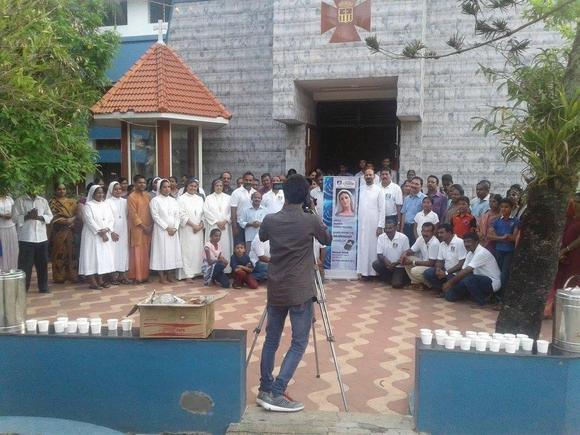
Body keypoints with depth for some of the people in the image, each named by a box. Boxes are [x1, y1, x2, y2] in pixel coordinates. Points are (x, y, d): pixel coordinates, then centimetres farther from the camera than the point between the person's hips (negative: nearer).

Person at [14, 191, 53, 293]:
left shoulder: (43, 201, 10)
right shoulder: (19, 201, 1)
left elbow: (50, 216, 8)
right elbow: (15, 218, -4)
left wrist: (39, 217, -10)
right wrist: (28, 216, -19)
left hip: (42, 238, 3)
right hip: (26, 239, -3)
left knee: (43, 263, 9)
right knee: (25, 264, 1)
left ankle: (43, 287, 20)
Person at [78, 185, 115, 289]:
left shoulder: (106, 205, 13)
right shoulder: (88, 205, -3)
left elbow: (111, 219, 6)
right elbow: (90, 221, -12)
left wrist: (106, 229, -11)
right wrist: (100, 233, -17)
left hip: (106, 235, 5)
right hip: (93, 235, -5)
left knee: (104, 257, 3)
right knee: (93, 257, -6)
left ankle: (101, 280, 8)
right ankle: (92, 282, -7)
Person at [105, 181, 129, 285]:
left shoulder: (125, 201, 10)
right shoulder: (108, 202, -1)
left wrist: (128, 230, 2)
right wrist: (112, 232, -12)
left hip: (124, 231, 4)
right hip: (113, 231, -3)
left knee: (124, 251, 2)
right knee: (114, 251, -5)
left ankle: (123, 275, 6)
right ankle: (115, 275, 0)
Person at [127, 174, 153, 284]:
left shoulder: (147, 195, 11)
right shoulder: (131, 197, -8)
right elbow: (133, 215, -12)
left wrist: (151, 225, 1)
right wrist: (143, 226, -14)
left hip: (148, 229, 6)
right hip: (137, 229, -6)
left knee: (146, 253, 9)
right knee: (137, 253, -2)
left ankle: (145, 275, 16)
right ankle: (136, 277, 4)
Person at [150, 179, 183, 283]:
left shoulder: (173, 200, 13)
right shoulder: (155, 200, -2)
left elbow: (178, 215, 8)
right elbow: (155, 216, -10)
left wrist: (175, 228, -7)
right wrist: (167, 228, -14)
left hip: (173, 231, 5)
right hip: (161, 230, -5)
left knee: (172, 251, 4)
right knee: (161, 251, -4)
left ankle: (170, 275, 12)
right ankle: (162, 276, 1)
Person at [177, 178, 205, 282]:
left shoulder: (200, 199, 14)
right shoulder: (181, 199, -1)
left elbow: (203, 214, 12)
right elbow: (182, 215, -8)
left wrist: (201, 225, -5)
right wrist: (193, 225, -13)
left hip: (199, 229, 5)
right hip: (187, 229, -5)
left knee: (198, 250, 4)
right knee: (187, 251, -6)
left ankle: (196, 271, 12)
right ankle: (187, 274, -5)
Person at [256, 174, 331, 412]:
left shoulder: (270, 220, -2)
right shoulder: (311, 221, -10)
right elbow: (327, 240, 11)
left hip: (275, 290, 4)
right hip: (300, 291, -4)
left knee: (271, 339, 15)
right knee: (299, 342, 2)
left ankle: (265, 389, 19)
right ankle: (276, 393, -5)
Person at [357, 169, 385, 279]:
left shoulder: (378, 190, -1)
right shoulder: (360, 189, 8)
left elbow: (382, 209, -4)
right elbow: (356, 205, 8)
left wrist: (380, 226, -10)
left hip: (374, 224, -3)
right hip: (361, 223, 3)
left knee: (373, 247, 0)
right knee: (362, 247, 3)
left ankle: (373, 271, 6)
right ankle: (364, 271, 8)